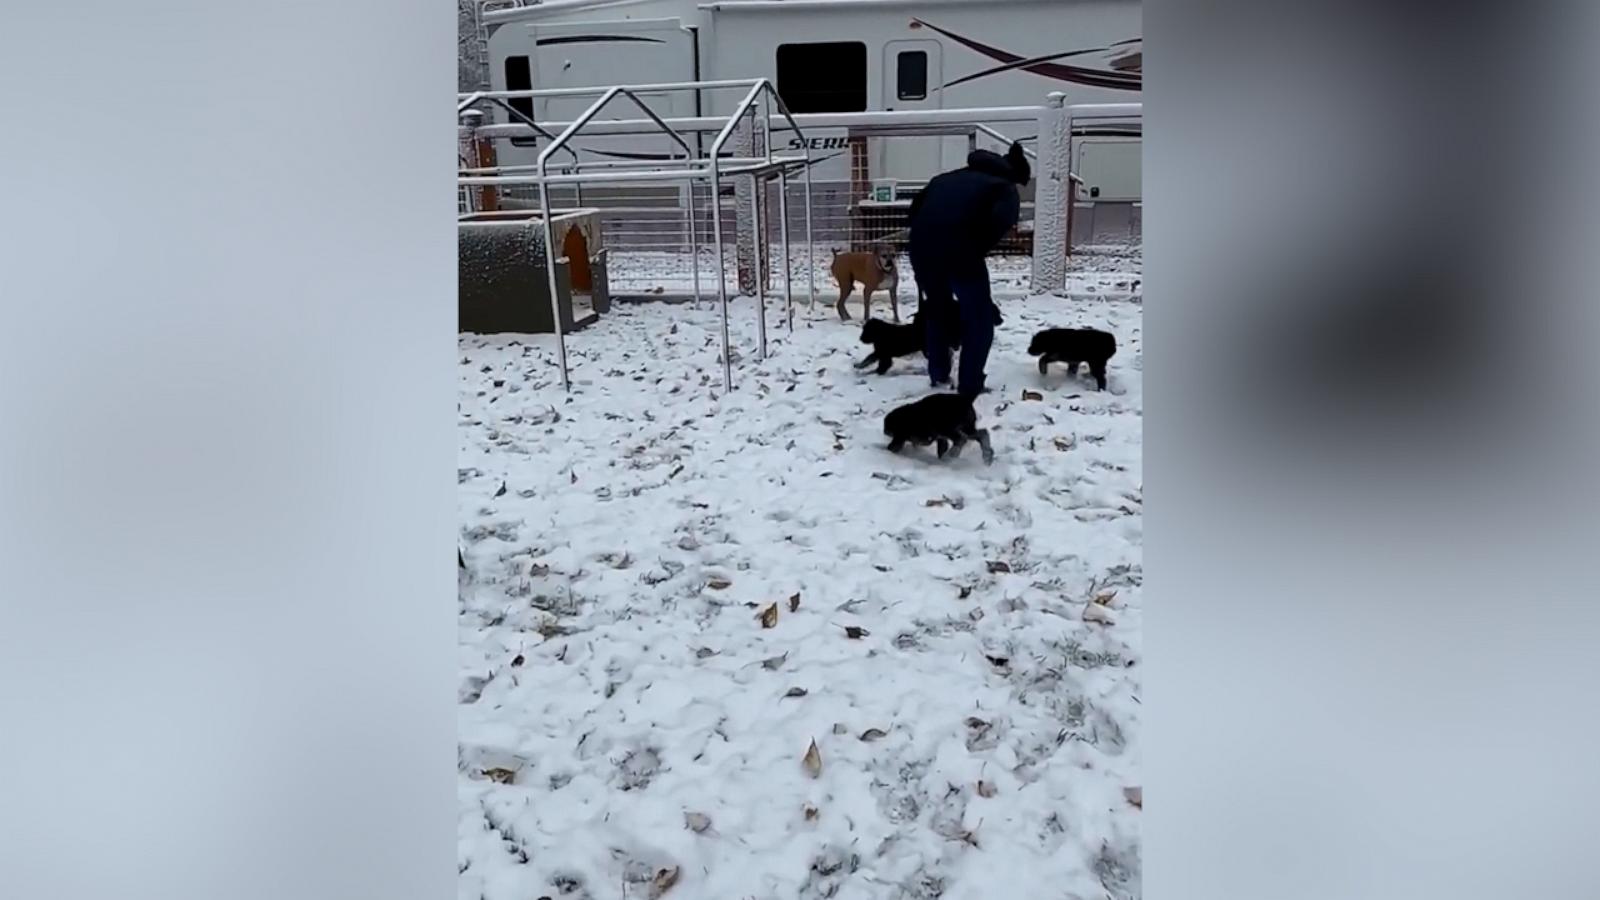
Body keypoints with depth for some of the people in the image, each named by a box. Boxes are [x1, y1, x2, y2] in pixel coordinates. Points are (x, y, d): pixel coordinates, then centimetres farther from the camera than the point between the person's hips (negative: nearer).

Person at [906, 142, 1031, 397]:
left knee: (937, 311, 29)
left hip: (921, 247, 6)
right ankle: (970, 387, 15)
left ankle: (938, 377, 37)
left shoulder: (950, 177, 31)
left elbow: (916, 204, 23)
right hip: (958, 250, -5)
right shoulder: (1006, 188, 13)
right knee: (980, 321, 14)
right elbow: (1000, 221, -8)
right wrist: (975, 251, 4)